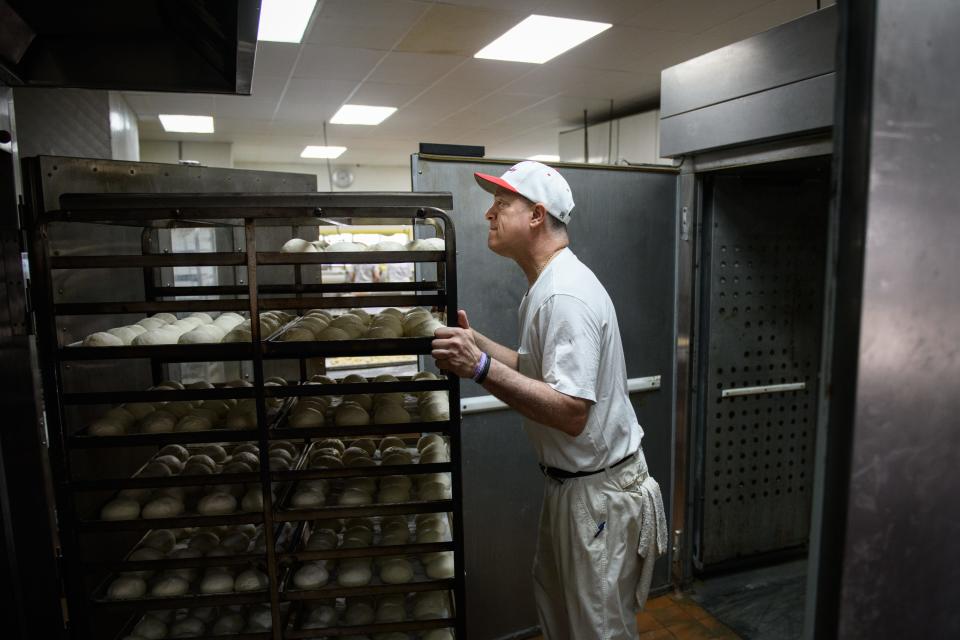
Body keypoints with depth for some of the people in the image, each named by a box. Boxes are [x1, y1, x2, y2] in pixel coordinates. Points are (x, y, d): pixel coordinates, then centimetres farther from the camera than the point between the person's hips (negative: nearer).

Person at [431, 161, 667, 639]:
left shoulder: (566, 295, -26)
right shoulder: (544, 286, 8)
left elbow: (571, 413, -31)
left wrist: (482, 367, -36)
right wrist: (475, 341, 8)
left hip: (600, 492, -10)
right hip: (569, 483, 10)